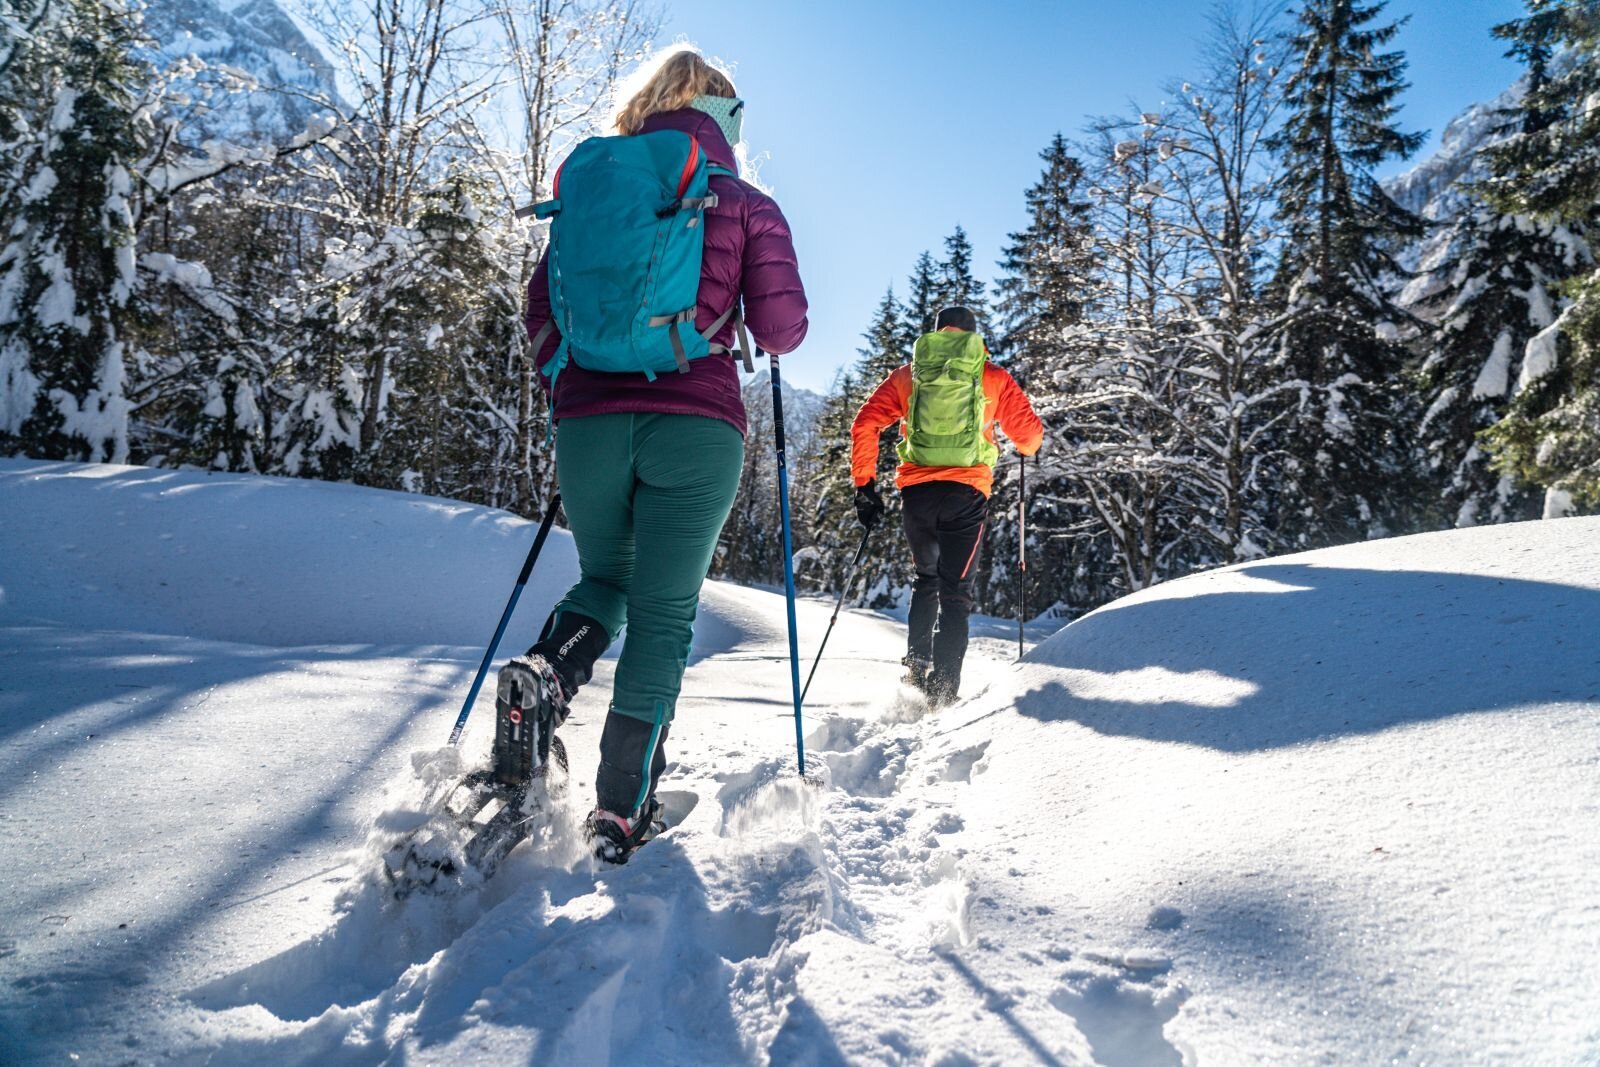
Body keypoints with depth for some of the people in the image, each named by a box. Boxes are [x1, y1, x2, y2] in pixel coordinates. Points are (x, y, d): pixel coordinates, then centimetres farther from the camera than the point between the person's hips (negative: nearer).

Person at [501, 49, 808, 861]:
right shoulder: (745, 204, 7)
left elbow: (542, 305, 12)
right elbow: (782, 328, -1)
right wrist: (761, 333, 21)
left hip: (588, 420, 3)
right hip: (696, 427, -3)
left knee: (605, 579, 23)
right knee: (662, 611, 4)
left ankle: (542, 676, -9)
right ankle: (622, 806, 4)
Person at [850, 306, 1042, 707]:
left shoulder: (908, 374, 13)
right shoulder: (993, 377, 8)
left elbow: (865, 424, 4)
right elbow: (1029, 433, 9)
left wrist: (865, 487, 6)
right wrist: (1026, 449, 34)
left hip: (916, 490, 2)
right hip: (966, 492, -2)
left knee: (926, 579, 23)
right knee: (955, 591, 1)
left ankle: (916, 667, 15)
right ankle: (943, 685, -10)